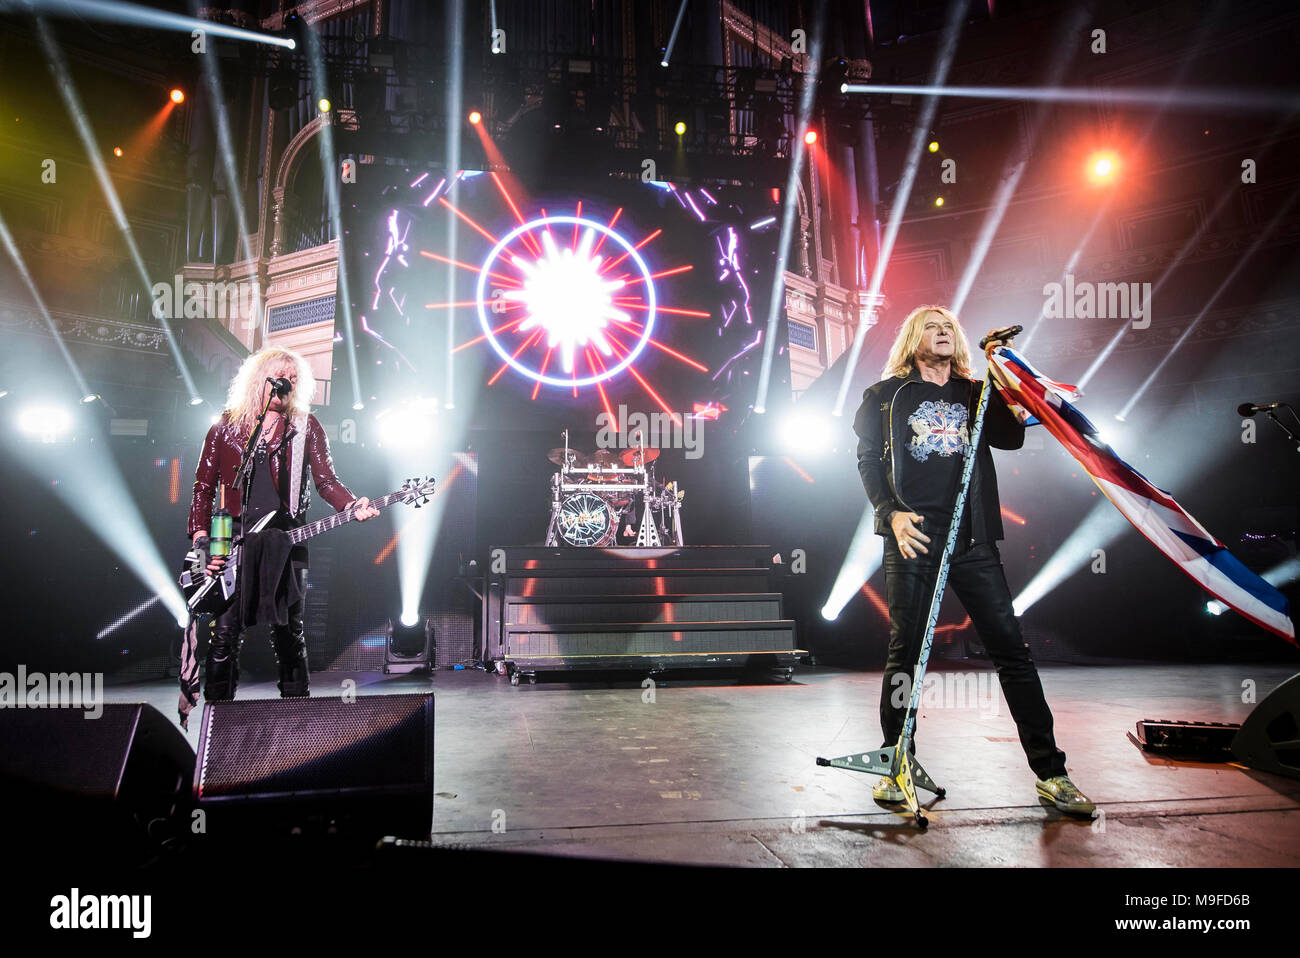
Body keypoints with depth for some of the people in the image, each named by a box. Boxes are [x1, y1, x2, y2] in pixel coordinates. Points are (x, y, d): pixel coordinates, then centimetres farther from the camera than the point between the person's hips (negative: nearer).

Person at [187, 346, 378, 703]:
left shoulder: (306, 427, 9)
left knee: (289, 633, 2)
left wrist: (353, 506, -16)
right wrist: (201, 540, -1)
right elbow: (204, 487, 10)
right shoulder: (226, 426, 11)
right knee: (224, 635, -2)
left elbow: (326, 480, 4)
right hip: (232, 543, 1)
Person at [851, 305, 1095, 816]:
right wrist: (891, 513, -8)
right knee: (904, 652, 0)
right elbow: (868, 459, 6)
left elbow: (1012, 439, 4)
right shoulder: (886, 396, 12)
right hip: (913, 536, -2)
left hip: (973, 539, 2)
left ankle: (1050, 772, 6)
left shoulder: (975, 394, 19)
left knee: (1011, 648, 0)